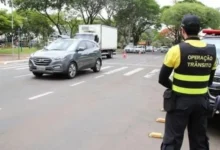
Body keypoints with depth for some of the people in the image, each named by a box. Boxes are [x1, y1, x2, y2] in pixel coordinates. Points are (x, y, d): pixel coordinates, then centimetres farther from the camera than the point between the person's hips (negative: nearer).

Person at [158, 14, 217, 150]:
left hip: (180, 101, -5)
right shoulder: (212, 51, 1)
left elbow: (162, 79, -8)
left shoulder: (176, 50, -14)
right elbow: (210, 80, 10)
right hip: (202, 101, 5)